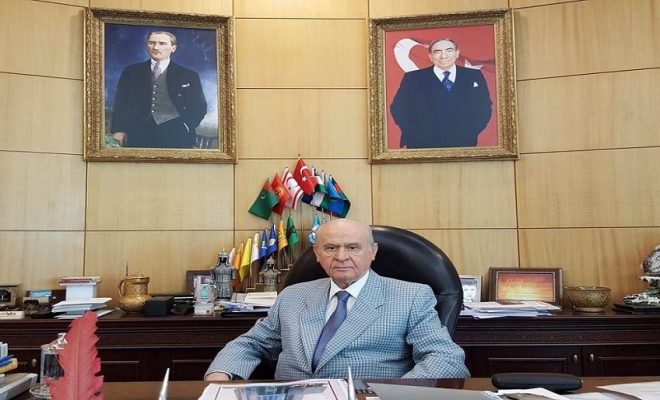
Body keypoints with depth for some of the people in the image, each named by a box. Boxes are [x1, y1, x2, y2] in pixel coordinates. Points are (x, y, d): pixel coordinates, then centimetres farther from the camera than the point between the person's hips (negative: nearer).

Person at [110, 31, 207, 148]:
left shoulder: (189, 76, 9)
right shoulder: (131, 71, 14)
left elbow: (199, 107, 8)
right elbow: (121, 103, 12)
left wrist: (185, 127, -5)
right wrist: (118, 129, 1)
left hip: (175, 135, -1)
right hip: (139, 133, 1)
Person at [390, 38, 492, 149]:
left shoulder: (474, 76, 13)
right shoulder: (412, 78, 7)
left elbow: (484, 109, 9)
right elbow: (399, 109, 1)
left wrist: (466, 135, -6)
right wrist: (420, 137, -10)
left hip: (463, 145, 2)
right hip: (423, 146, -1)